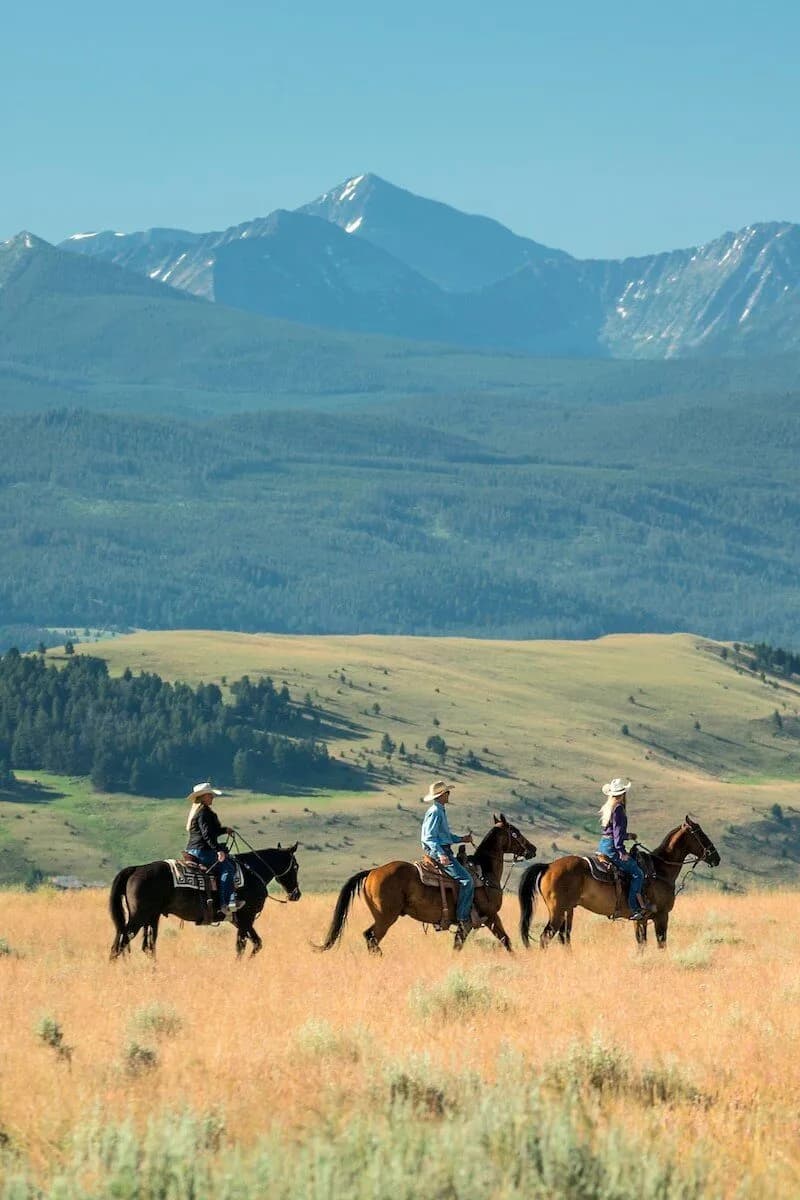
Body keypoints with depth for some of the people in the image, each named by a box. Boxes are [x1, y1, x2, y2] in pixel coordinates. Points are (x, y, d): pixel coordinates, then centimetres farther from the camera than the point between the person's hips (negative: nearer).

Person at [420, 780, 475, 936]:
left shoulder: (440, 812, 19)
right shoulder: (435, 812, -13)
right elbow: (429, 838, -21)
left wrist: (462, 839, 19)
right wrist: (441, 854, -32)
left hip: (444, 852, 11)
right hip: (438, 852, -11)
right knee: (466, 879, -20)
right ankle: (462, 920, -24)